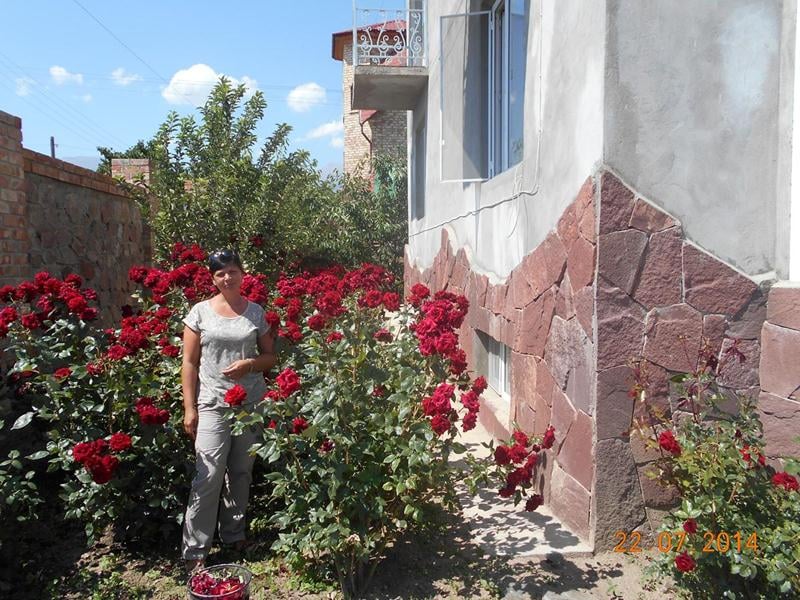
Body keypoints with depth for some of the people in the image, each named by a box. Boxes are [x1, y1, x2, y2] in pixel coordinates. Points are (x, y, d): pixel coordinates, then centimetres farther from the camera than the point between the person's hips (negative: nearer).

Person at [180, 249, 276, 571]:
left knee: (241, 472, 11)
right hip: (212, 403, -2)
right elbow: (189, 363, 0)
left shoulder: (256, 312, 6)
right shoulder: (200, 311, 0)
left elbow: (270, 356, 11)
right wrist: (189, 408, -5)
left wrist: (249, 364, -10)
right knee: (209, 475, -8)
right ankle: (194, 550, 2)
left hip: (251, 403, 3)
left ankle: (235, 536, 27)